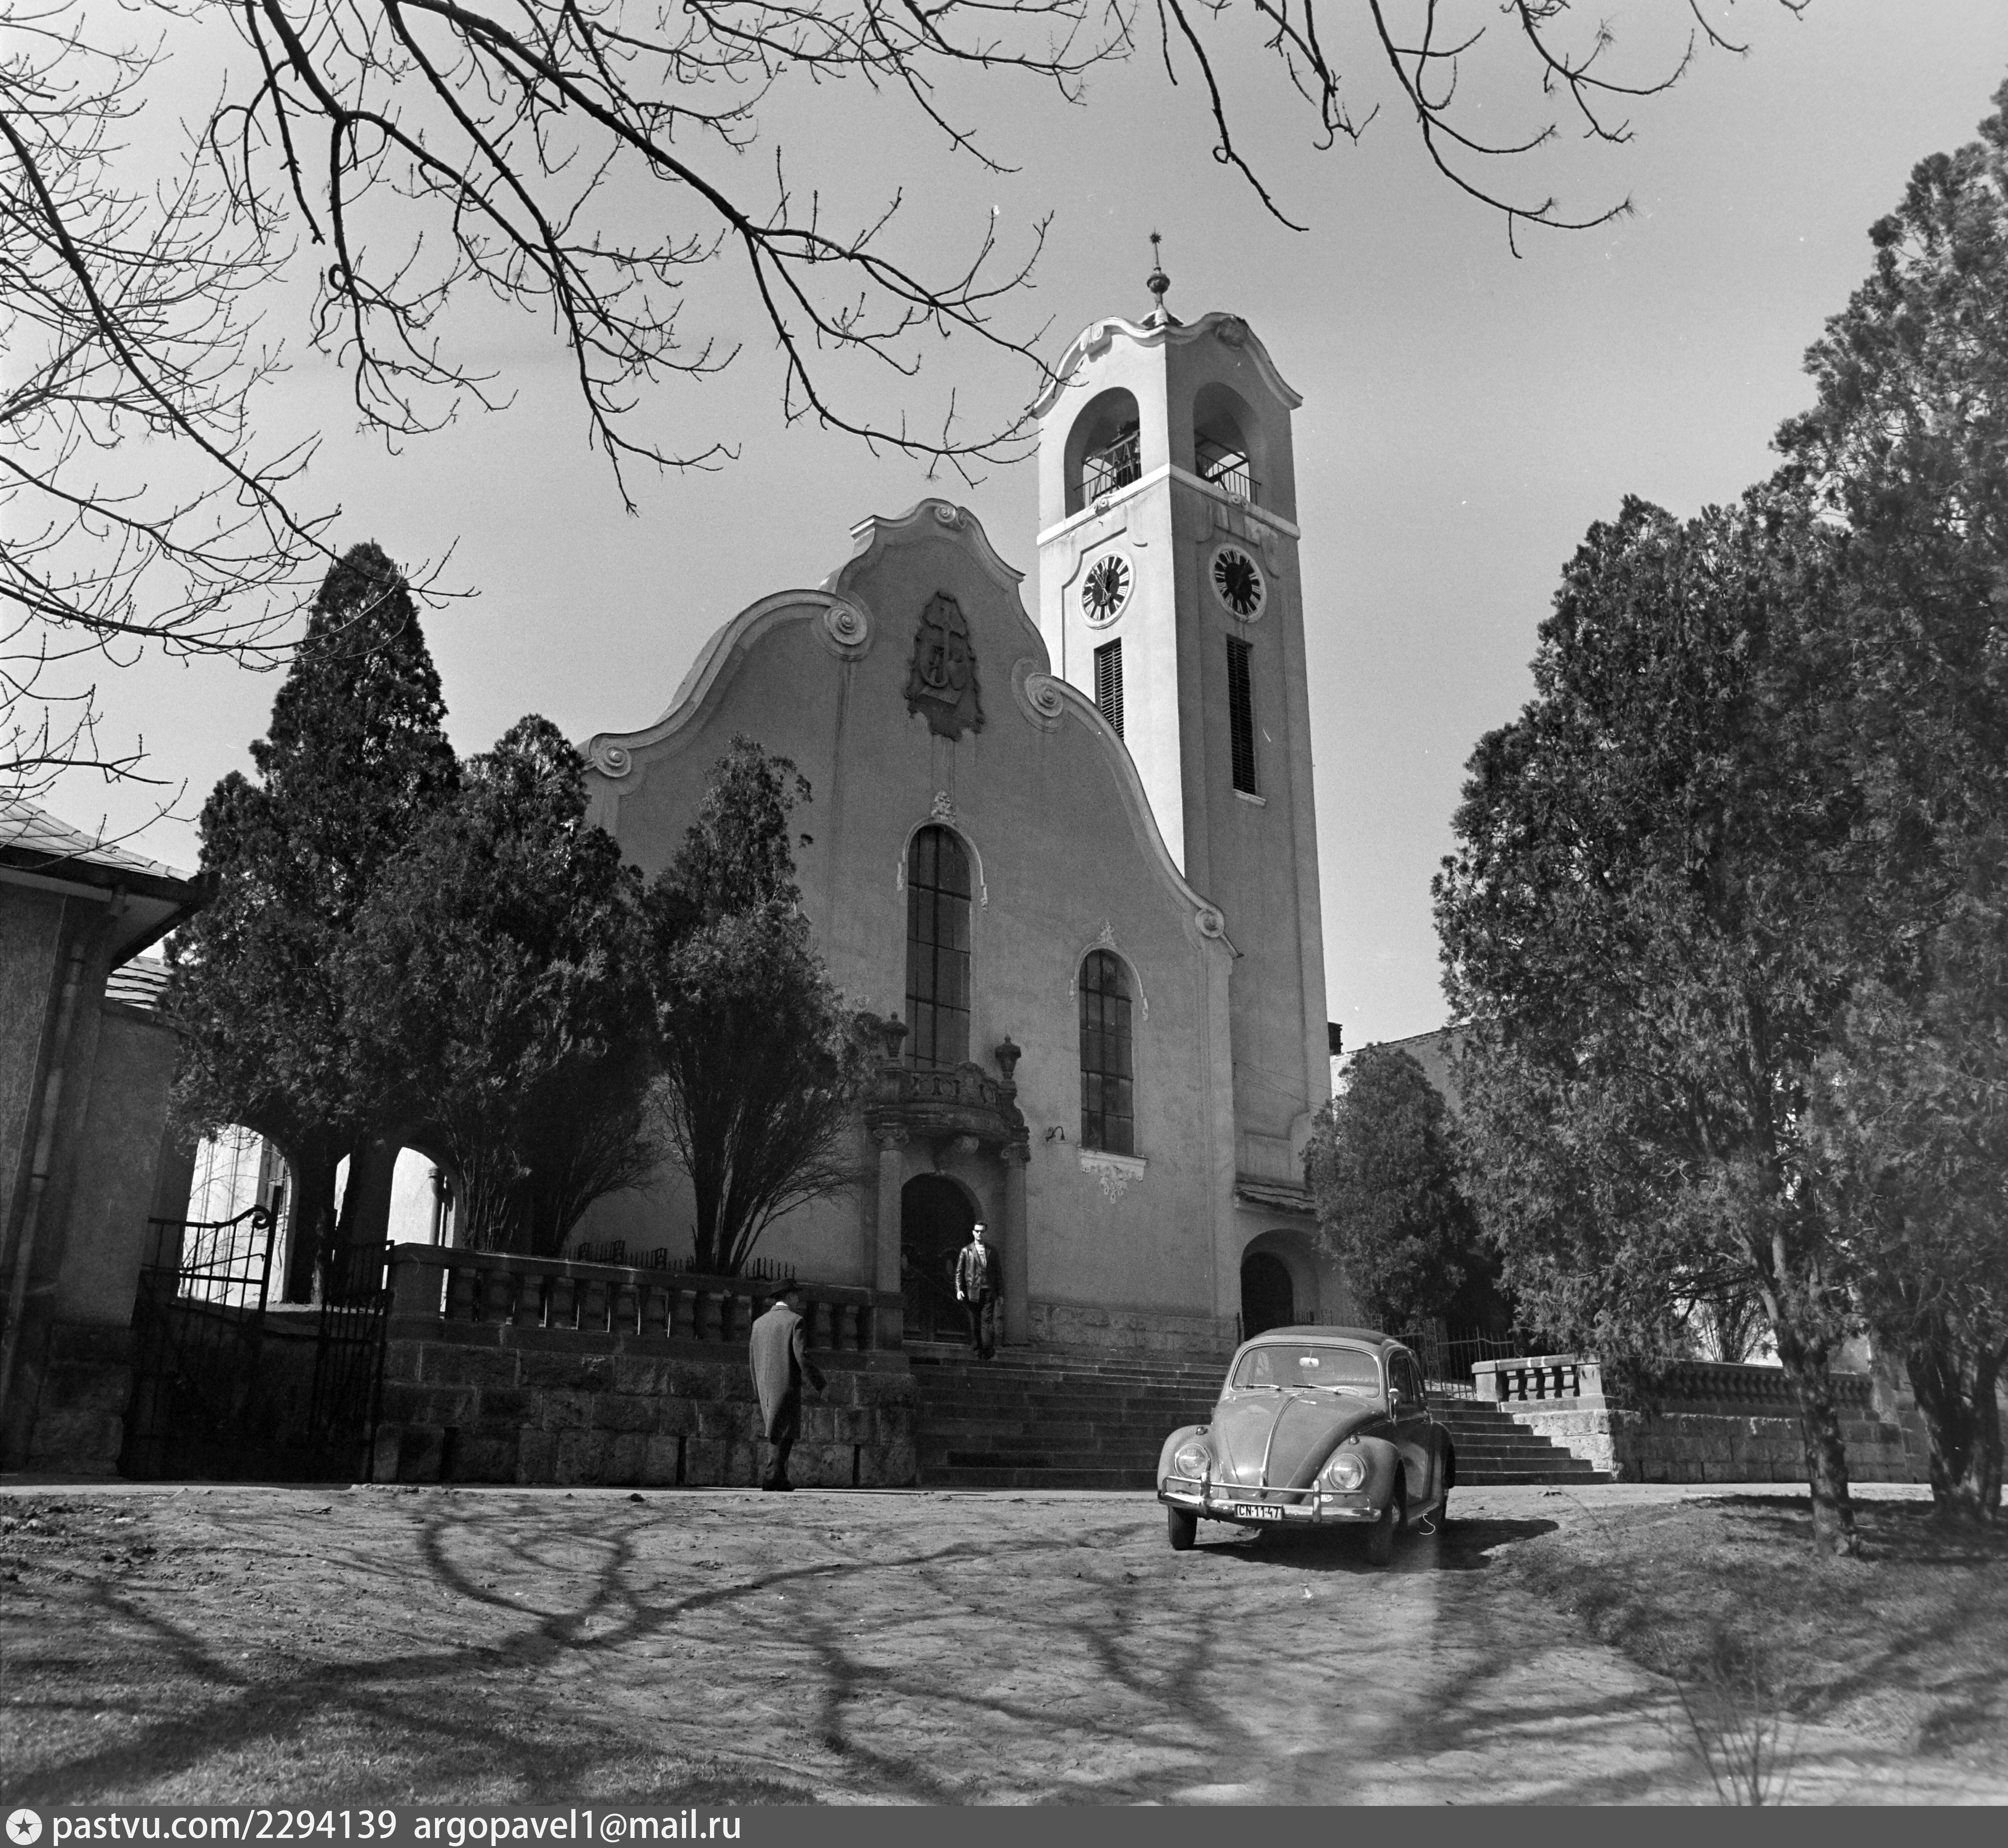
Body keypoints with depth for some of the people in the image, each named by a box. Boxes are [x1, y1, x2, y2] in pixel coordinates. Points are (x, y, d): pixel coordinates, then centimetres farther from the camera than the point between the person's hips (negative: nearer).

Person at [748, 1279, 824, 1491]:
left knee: (778, 1434, 14)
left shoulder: (759, 1323, 11)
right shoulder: (796, 1321, -7)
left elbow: (754, 1360, 13)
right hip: (788, 1386, -6)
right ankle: (772, 1475, -10)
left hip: (766, 1388, 6)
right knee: (785, 1435, -1)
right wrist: (820, 1385, -6)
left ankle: (780, 1478, 11)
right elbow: (802, 1357, -14)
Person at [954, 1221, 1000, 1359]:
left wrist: (1000, 1292, 9)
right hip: (972, 1292, 0)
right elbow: (959, 1272, 7)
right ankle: (978, 1352, 7)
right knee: (974, 1323, 1)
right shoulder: (966, 1251, 10)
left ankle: (988, 1350, -14)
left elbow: (997, 1273, 15)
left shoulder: (992, 1252, 13)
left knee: (987, 1320, -11)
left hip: (989, 1292, 0)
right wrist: (959, 1290, -5)